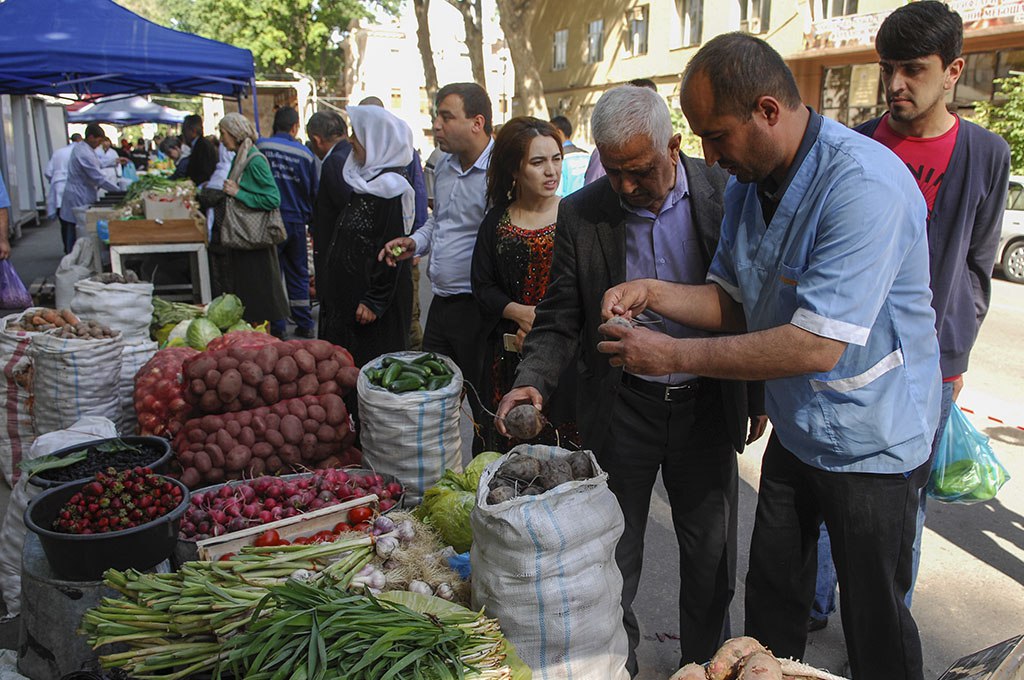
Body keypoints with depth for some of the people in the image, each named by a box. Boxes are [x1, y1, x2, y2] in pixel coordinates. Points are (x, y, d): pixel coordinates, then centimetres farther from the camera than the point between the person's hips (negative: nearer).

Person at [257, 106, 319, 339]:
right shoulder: (305, 153, 0)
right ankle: (304, 325, 17)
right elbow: (314, 192, 8)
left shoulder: (261, 147, -7)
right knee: (298, 274, 13)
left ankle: (277, 326, 7)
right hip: (296, 221, 2)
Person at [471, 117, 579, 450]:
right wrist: (523, 314, -11)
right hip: (508, 358, 3)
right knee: (508, 451, 9)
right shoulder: (496, 221, 6)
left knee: (565, 452, 3)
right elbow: (482, 287, 6)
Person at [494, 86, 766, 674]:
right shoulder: (581, 213, -8)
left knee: (712, 551, 17)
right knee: (614, 553, 14)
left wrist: (759, 393, 5)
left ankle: (708, 662, 41)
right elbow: (560, 318, -3)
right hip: (622, 409, 0)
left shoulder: (726, 194, -9)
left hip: (708, 403, 1)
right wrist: (535, 381, -21)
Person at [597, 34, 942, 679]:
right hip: (794, 429, 7)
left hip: (871, 446, -7)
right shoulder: (748, 180, -1)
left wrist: (673, 355, -26)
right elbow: (735, 303, 6)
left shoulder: (864, 183, -28)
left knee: (875, 625, 13)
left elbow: (818, 346, -31)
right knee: (770, 600, 20)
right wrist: (654, 293, -13)